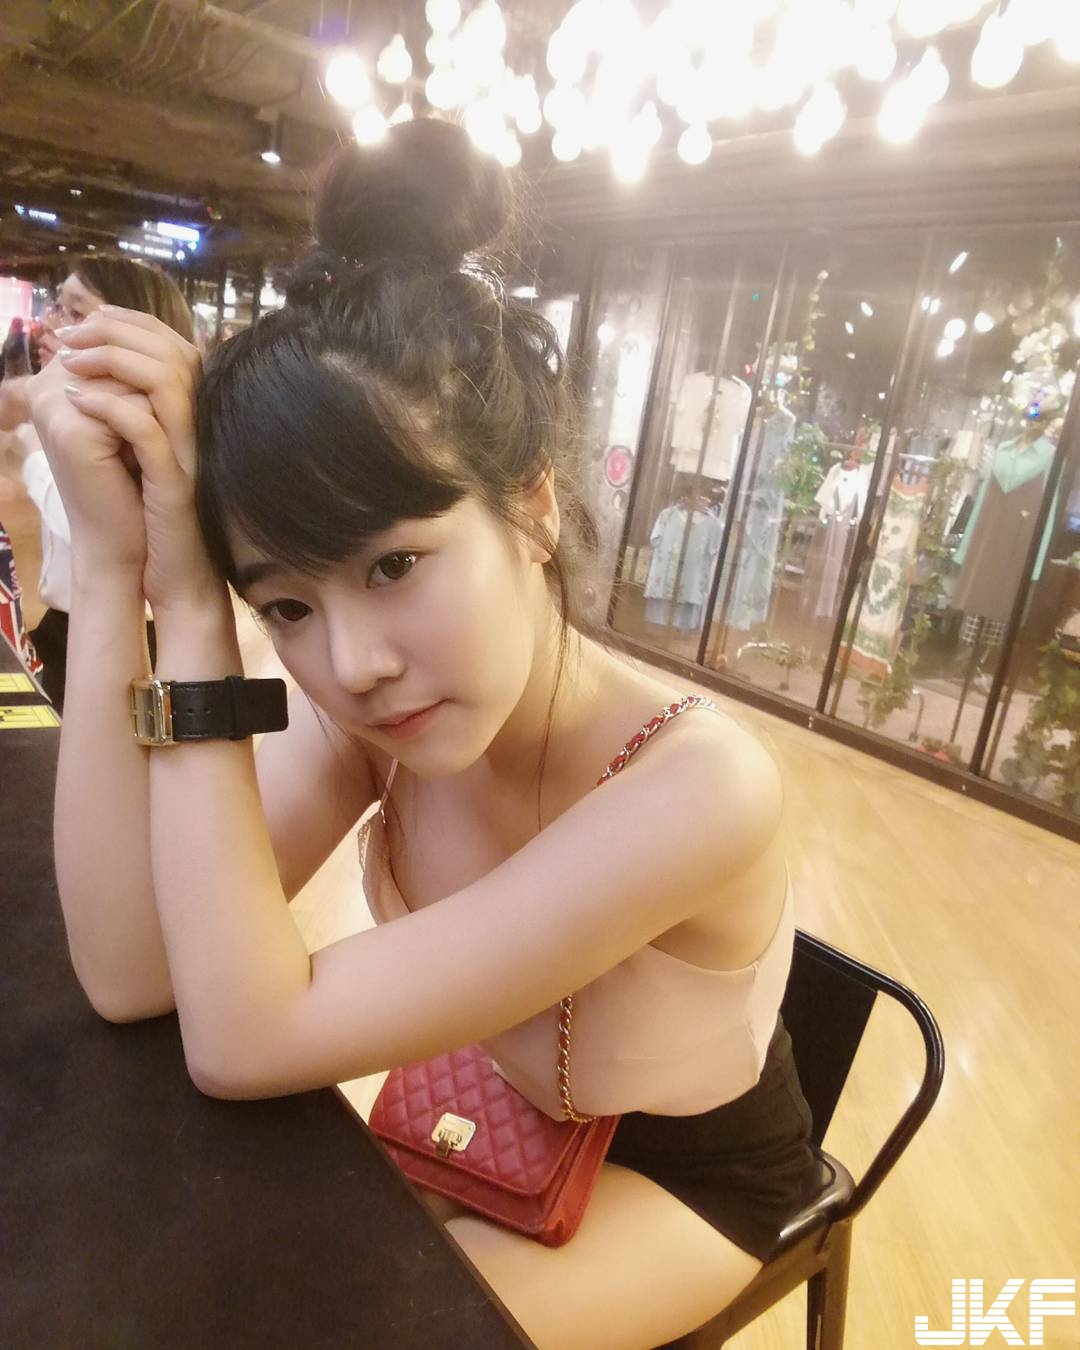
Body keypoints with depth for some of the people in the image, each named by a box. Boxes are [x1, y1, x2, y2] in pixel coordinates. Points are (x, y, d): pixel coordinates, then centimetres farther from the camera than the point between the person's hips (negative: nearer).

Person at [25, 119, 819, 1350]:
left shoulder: (701, 790, -37)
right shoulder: (369, 708, -20)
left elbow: (245, 1041, -35)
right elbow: (129, 976, -25)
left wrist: (188, 604, -36)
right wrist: (112, 565, -33)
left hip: (672, 1178, -3)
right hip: (488, 1119, 4)